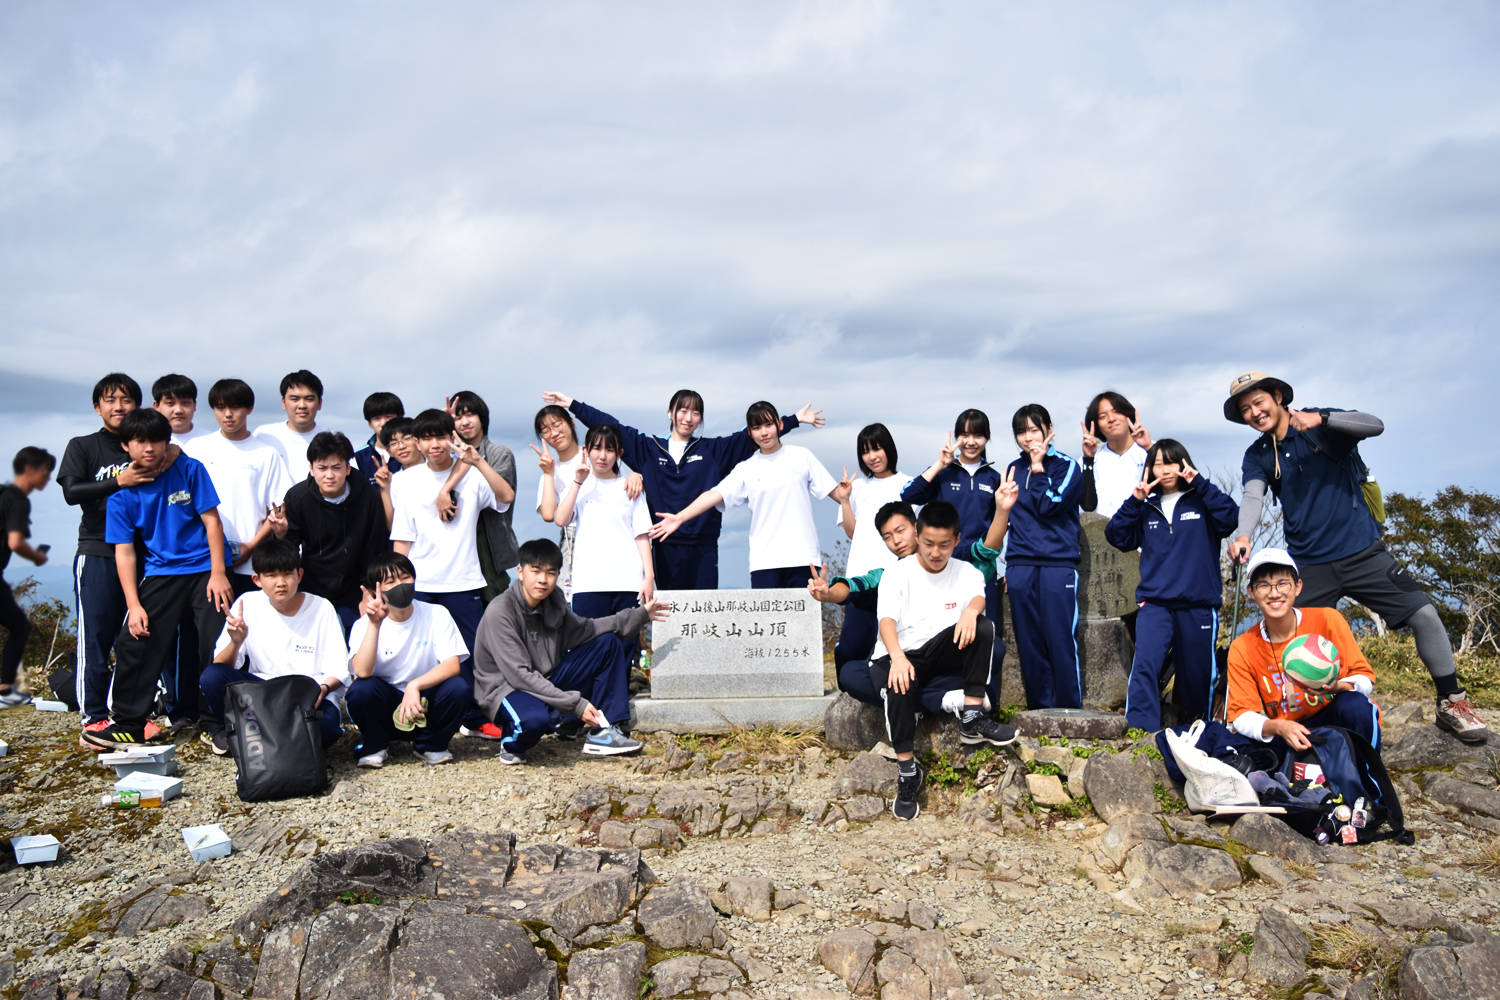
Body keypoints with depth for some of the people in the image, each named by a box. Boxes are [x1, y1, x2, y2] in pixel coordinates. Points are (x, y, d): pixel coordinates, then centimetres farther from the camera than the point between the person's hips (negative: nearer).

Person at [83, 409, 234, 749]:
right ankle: (128, 726, 10)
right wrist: (134, 606, -7)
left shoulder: (189, 470, -4)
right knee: (134, 643, -4)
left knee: (217, 649, -7)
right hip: (160, 574, 2)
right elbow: (124, 552, 1)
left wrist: (218, 573, -9)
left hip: (205, 570, -2)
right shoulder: (122, 495, 1)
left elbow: (211, 521, -3)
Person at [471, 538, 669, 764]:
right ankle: (511, 742, -4)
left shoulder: (553, 602, -1)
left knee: (608, 642, 2)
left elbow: (582, 630, 16)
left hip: (547, 682, 8)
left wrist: (640, 615, 9)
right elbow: (519, 675, -26)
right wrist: (576, 704, -27)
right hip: (505, 689, -8)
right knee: (534, 719, -42)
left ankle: (602, 731, -3)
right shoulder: (499, 611, -22)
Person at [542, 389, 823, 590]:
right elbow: (610, 427, 12)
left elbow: (751, 434, 9)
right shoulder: (648, 448, 11)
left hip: (703, 547, 0)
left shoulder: (714, 450, 10)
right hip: (664, 547, 1)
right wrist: (572, 405, 12)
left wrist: (795, 420, 5)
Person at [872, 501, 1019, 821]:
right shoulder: (897, 574, 0)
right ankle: (907, 770, -25)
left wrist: (971, 609, -42)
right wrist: (898, 658, -35)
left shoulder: (966, 572, 8)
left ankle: (971, 718, -24)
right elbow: (887, 619, -15)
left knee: (983, 626, -26)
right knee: (899, 686, -37)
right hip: (906, 655, -3)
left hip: (946, 653, 3)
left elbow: (979, 596, -15)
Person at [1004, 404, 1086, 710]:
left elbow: (1049, 506, -11)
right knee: (1029, 644, 3)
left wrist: (1037, 469, -4)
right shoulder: (1014, 469, 17)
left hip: (1058, 564, -4)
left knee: (1061, 641, -7)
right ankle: (1040, 713, 10)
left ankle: (1069, 715, 1)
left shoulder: (1067, 466, 3)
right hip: (1020, 567, 4)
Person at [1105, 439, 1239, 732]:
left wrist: (1199, 483, -10)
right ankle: (1139, 731, -22)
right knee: (1144, 664, -19)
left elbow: (1231, 518, -11)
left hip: (1198, 604, -1)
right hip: (1155, 603, 1)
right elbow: (1116, 537, 6)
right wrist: (1134, 500, -3)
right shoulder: (1146, 509, 15)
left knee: (1197, 674, 9)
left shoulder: (1201, 502, 7)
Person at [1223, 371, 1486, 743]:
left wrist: (1322, 418, -33)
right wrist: (1243, 534, -33)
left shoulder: (1321, 425, -1)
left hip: (1362, 551, -2)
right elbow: (1253, 497, -13)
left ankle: (1451, 702, 8)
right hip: (1310, 565, 2)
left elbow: (1374, 425, -18)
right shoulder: (1256, 456, 5)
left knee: (1424, 614, -9)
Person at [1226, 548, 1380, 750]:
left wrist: (1336, 687, -29)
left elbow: (1365, 679, -6)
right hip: (1288, 735, 1)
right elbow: (1242, 716, -8)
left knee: (1354, 705, -34)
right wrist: (1278, 727, -30)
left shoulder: (1327, 620, -9)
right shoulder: (1241, 650, -6)